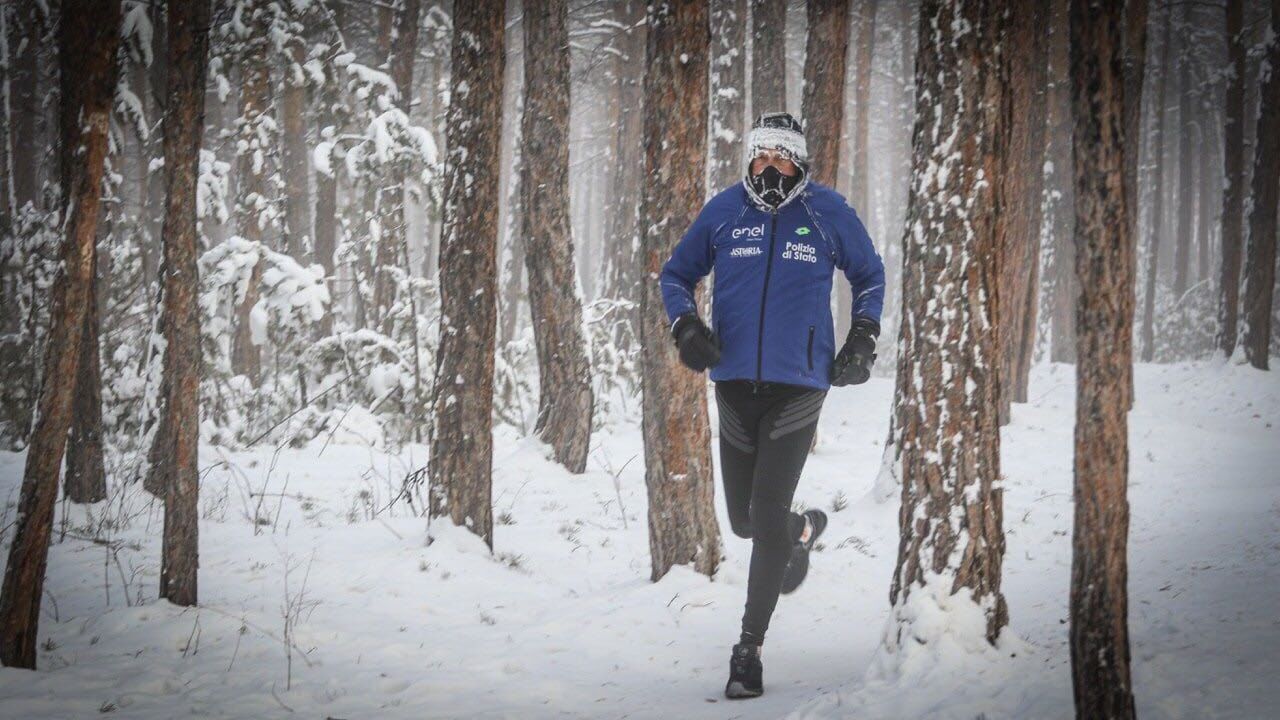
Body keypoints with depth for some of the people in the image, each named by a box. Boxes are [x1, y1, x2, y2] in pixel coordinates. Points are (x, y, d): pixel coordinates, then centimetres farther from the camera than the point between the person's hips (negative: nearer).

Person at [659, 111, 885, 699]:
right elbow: (676, 274, 15)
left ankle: (749, 649, -1)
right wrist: (685, 325, -3)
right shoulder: (723, 211, 3)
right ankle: (802, 530, 47)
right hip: (735, 382, 3)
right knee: (743, 519, 11)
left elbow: (869, 275, 16)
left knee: (767, 516, -11)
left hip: (798, 384, -3)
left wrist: (863, 338, 4)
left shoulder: (827, 212, 0)